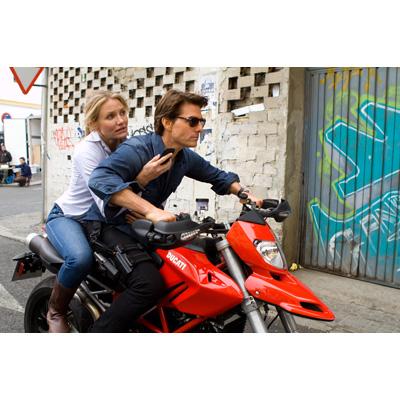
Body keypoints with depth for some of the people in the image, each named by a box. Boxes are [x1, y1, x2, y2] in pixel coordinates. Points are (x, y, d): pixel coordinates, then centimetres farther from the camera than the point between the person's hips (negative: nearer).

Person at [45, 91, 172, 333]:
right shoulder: (87, 149, -27)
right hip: (68, 216, -5)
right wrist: (142, 179, -49)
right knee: (82, 258, -34)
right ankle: (56, 311, -4)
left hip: (102, 219, 6)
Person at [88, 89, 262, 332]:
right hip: (117, 229, -8)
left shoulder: (186, 157, 1)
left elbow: (217, 176, 17)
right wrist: (150, 210, -49)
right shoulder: (138, 149, -23)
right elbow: (101, 179, -40)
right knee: (150, 283, -32)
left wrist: (243, 192, -1)